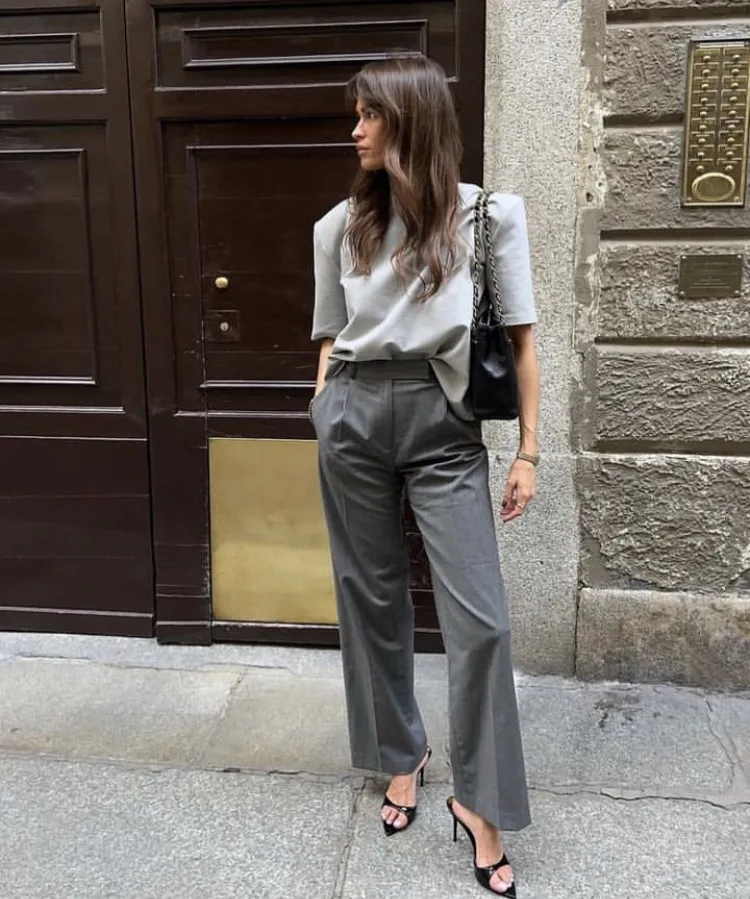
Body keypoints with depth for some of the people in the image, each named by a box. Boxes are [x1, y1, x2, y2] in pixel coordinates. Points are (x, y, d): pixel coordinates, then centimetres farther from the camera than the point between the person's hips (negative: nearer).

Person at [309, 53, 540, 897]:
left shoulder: (491, 214, 0)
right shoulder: (340, 225, 9)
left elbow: (520, 338, 0)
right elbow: (330, 339, 15)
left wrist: (528, 452, -3)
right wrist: (321, 423, 14)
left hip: (442, 423, -3)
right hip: (355, 415, 3)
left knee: (480, 616, -6)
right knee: (371, 597, 11)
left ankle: (478, 803, 12)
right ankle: (401, 758, 32)